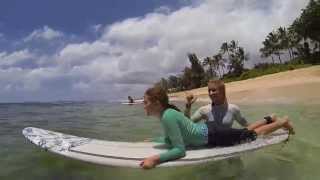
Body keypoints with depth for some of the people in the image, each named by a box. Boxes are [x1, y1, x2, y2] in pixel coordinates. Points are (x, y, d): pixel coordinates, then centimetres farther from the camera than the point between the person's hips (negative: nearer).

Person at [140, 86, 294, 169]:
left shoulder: (168, 116, -30)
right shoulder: (167, 112, -2)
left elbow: (180, 150, -30)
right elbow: (170, 139, 14)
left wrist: (155, 158, -38)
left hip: (213, 136, -7)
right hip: (207, 129, 7)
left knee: (254, 134, 14)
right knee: (247, 131, 28)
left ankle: (283, 122, 33)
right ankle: (270, 119, 45)